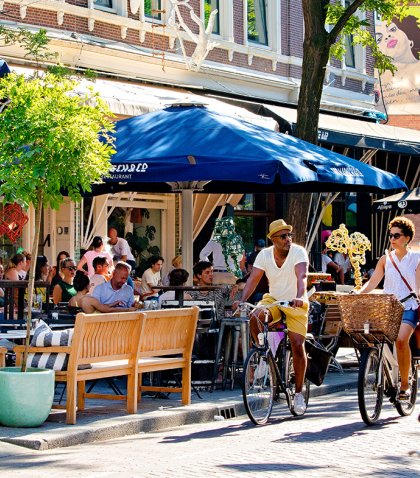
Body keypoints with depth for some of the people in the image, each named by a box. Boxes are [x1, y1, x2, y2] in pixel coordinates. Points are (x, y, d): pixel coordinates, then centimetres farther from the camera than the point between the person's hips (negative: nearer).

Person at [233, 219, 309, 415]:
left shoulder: (299, 252, -18)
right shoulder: (265, 255, -7)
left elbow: (301, 276, -34)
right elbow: (253, 279, -12)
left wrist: (299, 297, -52)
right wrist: (242, 301, -28)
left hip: (295, 303, -2)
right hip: (273, 299, 3)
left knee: (298, 345, -12)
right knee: (254, 317, -30)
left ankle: (298, 393, 4)